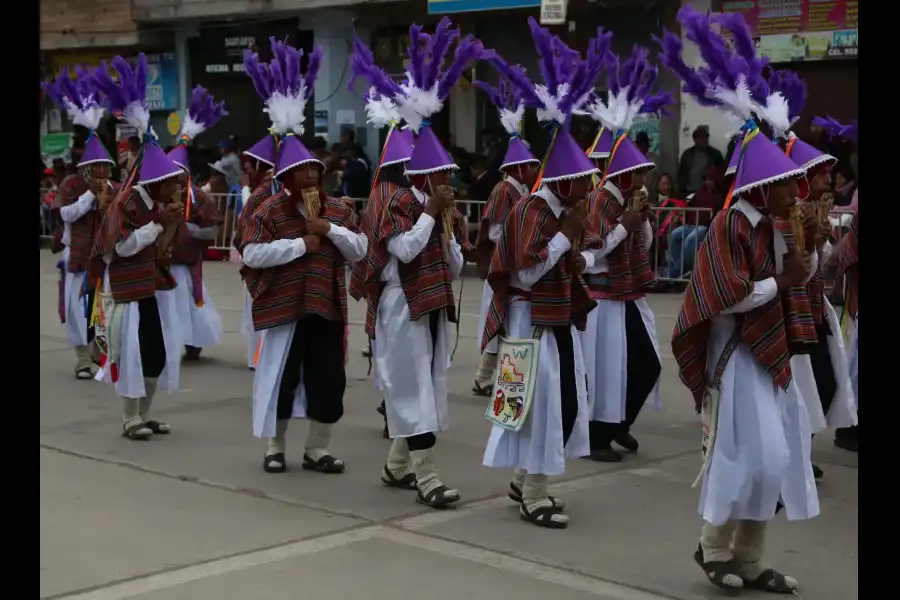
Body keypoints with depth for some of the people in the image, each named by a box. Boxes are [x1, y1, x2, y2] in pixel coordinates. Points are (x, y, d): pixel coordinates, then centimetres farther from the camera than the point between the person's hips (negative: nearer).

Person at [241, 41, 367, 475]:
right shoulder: (270, 211, -5)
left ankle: (317, 449, 19)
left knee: (329, 379, 6)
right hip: (284, 307, -4)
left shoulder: (337, 210, 7)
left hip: (326, 307, 4)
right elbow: (252, 254, -15)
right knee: (281, 377, 4)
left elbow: (359, 250, 3)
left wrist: (330, 231, -13)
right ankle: (275, 448, 19)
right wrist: (300, 245, -17)